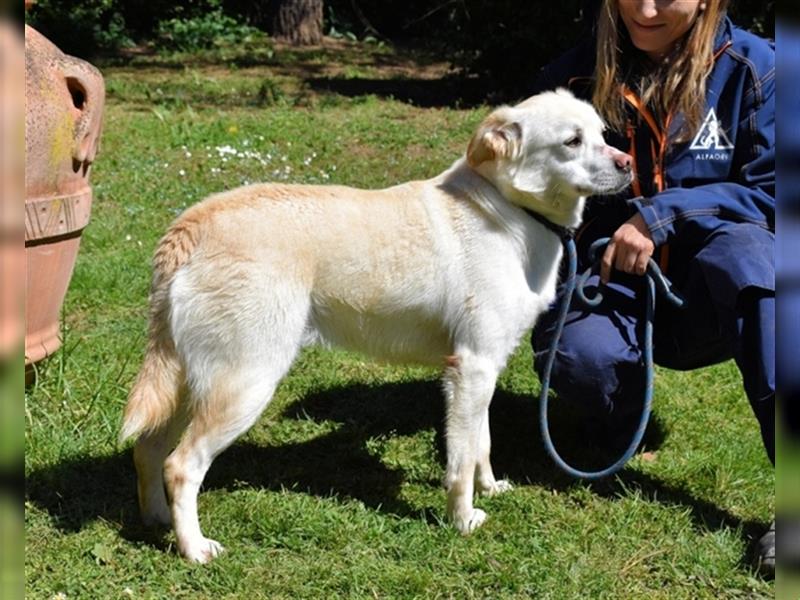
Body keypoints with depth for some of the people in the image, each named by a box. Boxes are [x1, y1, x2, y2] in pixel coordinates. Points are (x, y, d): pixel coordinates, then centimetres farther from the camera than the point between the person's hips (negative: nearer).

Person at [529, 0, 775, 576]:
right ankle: (620, 419, 7)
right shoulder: (574, 76, -2)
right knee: (579, 355, -33)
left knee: (742, 248, -35)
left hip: (706, 293, -1)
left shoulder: (753, 68, -7)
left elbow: (769, 194, -11)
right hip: (606, 284, 1)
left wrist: (663, 215, -23)